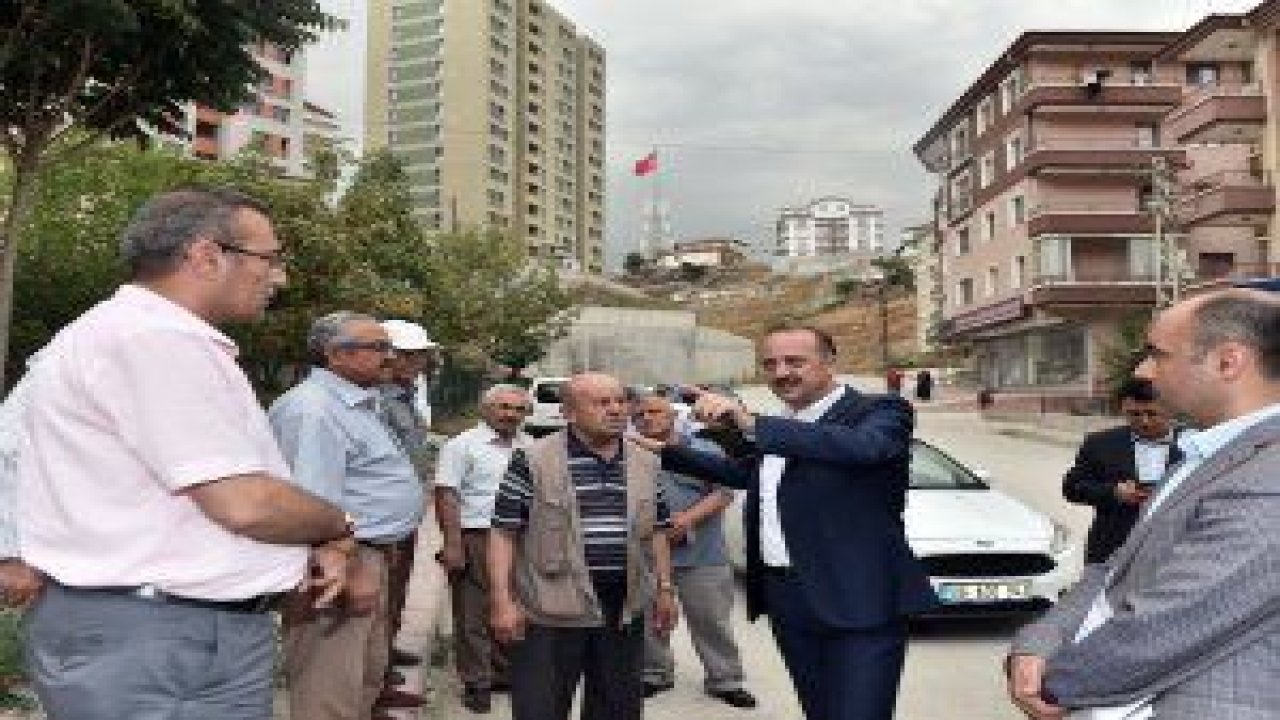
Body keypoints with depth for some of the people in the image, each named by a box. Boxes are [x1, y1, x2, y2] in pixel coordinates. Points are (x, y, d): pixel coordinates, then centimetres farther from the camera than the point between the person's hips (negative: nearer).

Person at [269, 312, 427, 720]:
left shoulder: (360, 403, 15)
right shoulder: (315, 409, -19)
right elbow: (316, 506, -26)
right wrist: (352, 571, -25)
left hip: (370, 555, 11)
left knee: (368, 670, 24)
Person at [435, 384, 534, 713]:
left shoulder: (530, 447, 11)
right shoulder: (463, 445, -7)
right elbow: (446, 495, -12)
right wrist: (452, 543, -18)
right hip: (476, 539, -6)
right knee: (473, 613, 1)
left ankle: (505, 671, 31)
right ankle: (476, 683, 14)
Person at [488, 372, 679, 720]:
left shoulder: (646, 463, 8)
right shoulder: (533, 461, -8)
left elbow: (656, 532, 15)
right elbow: (504, 533, -8)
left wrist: (664, 589, 12)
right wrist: (502, 600, -12)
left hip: (624, 614, 5)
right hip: (550, 613, -4)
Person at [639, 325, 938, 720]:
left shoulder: (880, 412, -7)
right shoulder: (781, 428, 16)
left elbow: (863, 447, -30)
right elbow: (743, 473, 32)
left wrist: (752, 424, -36)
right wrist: (664, 451, 30)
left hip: (860, 603, -7)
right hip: (785, 599, 7)